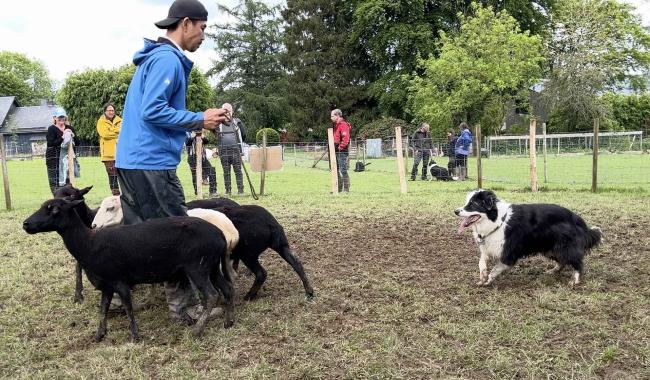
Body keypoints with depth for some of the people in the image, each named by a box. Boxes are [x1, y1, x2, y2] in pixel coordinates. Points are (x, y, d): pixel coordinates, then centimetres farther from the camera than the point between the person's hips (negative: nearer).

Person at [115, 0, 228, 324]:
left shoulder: (155, 58, 20)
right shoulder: (168, 59, -13)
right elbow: (153, 111, -21)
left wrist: (197, 121, 16)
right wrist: (200, 120, -13)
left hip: (132, 159, 10)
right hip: (151, 162, -10)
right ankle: (183, 307, 4)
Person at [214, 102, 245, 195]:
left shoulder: (237, 122, 5)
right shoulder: (218, 123, 4)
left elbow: (243, 134, 14)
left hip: (236, 150, -1)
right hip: (224, 152, 1)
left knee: (238, 171, 0)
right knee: (226, 172, 5)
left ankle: (240, 189, 3)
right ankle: (227, 190, 10)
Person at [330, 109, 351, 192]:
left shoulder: (343, 125, -13)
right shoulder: (336, 125, 18)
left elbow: (346, 138, -22)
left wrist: (341, 147, -18)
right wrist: (333, 147, 14)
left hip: (342, 151, -10)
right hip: (337, 151, 10)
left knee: (343, 170, -9)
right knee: (337, 170, 13)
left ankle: (346, 189, -5)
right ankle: (339, 188, 20)